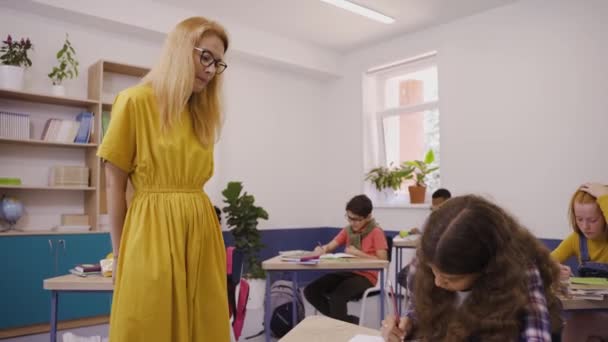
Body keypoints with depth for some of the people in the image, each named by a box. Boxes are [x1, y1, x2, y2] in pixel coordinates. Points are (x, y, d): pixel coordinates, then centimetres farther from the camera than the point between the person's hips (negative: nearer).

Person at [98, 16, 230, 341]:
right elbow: (115, 184, -1)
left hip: (201, 231, 6)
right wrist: (120, 251, 2)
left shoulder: (203, 113, 14)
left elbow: (195, 179, 13)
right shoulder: (135, 101, -4)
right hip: (153, 233, -5)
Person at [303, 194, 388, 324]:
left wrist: (358, 253, -19)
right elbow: (330, 247, 8)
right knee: (310, 291, -10)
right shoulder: (348, 230, 11)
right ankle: (346, 320, 2)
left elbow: (382, 260, -16)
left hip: (365, 276, -7)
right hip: (347, 272, 7)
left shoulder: (376, 232, -9)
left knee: (337, 297, -35)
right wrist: (322, 249, -17)